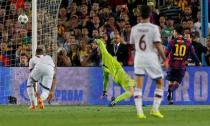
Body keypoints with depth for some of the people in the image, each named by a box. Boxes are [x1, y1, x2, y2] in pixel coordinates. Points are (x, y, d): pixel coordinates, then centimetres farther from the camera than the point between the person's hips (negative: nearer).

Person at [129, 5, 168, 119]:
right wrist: (164, 59, -5)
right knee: (160, 83, 13)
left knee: (138, 85, 2)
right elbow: (158, 45, -12)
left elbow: (132, 44, 12)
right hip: (151, 57, -3)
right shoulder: (154, 28, -9)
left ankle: (139, 112, -7)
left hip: (139, 57, 3)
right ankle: (155, 109, 6)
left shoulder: (134, 28, 3)